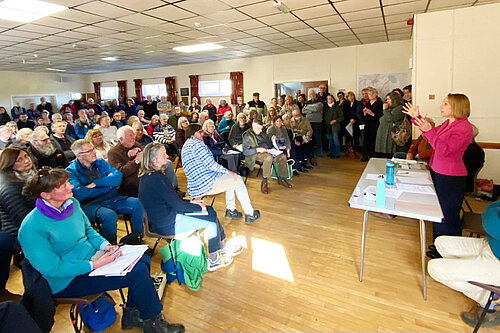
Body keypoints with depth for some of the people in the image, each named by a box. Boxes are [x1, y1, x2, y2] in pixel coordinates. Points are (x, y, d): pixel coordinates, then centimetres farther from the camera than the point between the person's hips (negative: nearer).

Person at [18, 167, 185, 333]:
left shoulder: (71, 203, -3)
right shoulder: (32, 228, -24)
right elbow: (52, 268, -21)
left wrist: (105, 245, -7)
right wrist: (95, 265, -23)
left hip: (91, 256, 8)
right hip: (68, 281, -8)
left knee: (143, 260, -3)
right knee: (137, 272, -19)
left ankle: (132, 314, 13)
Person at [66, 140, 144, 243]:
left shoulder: (101, 163, 15)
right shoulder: (71, 171, 0)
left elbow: (118, 177, 0)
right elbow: (79, 194, -16)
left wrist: (96, 183, -12)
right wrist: (108, 182, -6)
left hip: (112, 199, 5)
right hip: (90, 204, -5)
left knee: (138, 204, -16)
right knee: (109, 215, -36)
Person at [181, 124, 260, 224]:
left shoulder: (186, 145, 19)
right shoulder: (196, 144, -14)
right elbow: (211, 164, -19)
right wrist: (227, 172, -7)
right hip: (206, 184, -10)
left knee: (231, 178, 24)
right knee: (238, 179, 3)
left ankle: (230, 210, 24)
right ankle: (249, 214, 7)